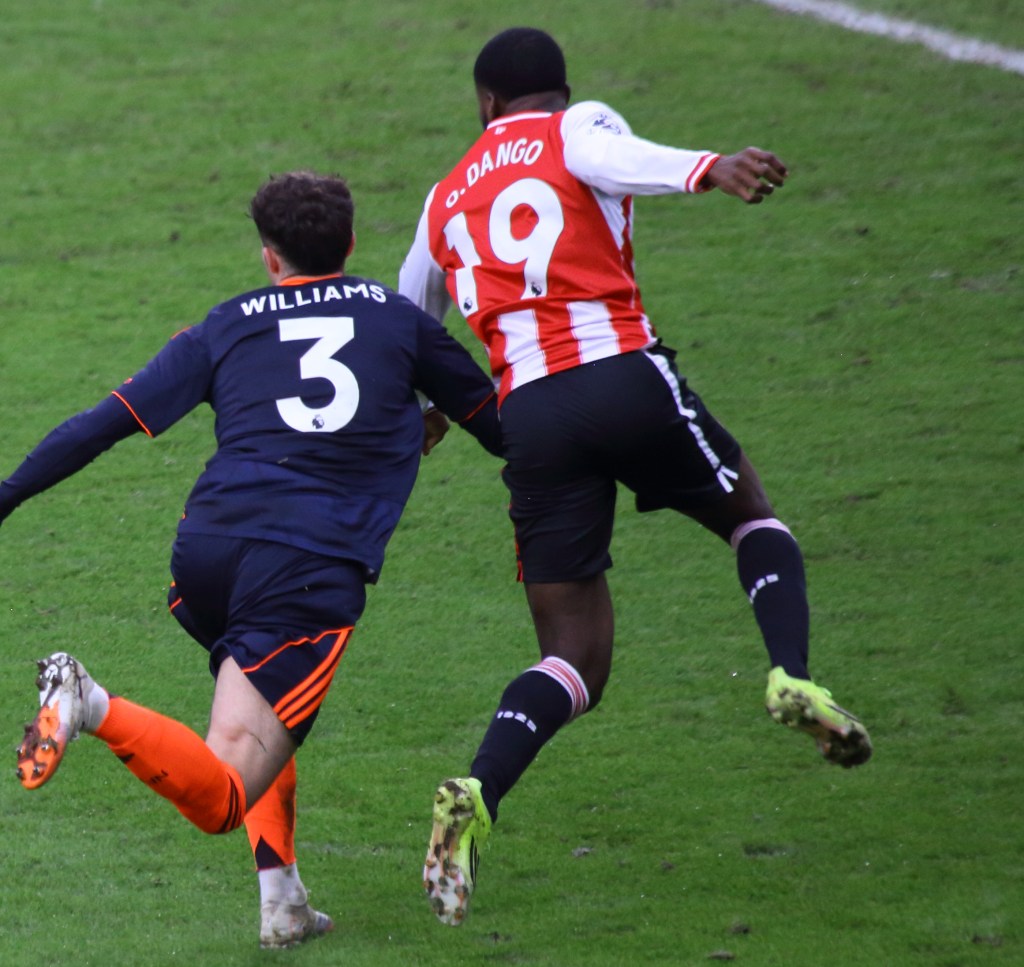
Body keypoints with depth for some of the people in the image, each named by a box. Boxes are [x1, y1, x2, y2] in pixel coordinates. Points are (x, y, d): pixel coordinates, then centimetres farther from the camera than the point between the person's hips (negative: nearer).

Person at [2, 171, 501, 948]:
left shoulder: (229, 326, 18)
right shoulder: (395, 317, 18)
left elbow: (112, 419, 12)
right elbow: (496, 419, 28)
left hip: (205, 556, 3)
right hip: (314, 574, -3)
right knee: (222, 796, -9)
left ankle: (283, 900, 17)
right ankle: (98, 709, -36)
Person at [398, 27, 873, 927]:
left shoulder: (448, 198, 24)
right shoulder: (578, 127, 10)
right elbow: (611, 155, -16)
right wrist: (711, 168, -34)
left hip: (528, 414, 3)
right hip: (626, 377, -3)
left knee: (575, 660, 7)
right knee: (752, 513, 24)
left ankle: (474, 800, -19)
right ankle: (793, 677, -2)